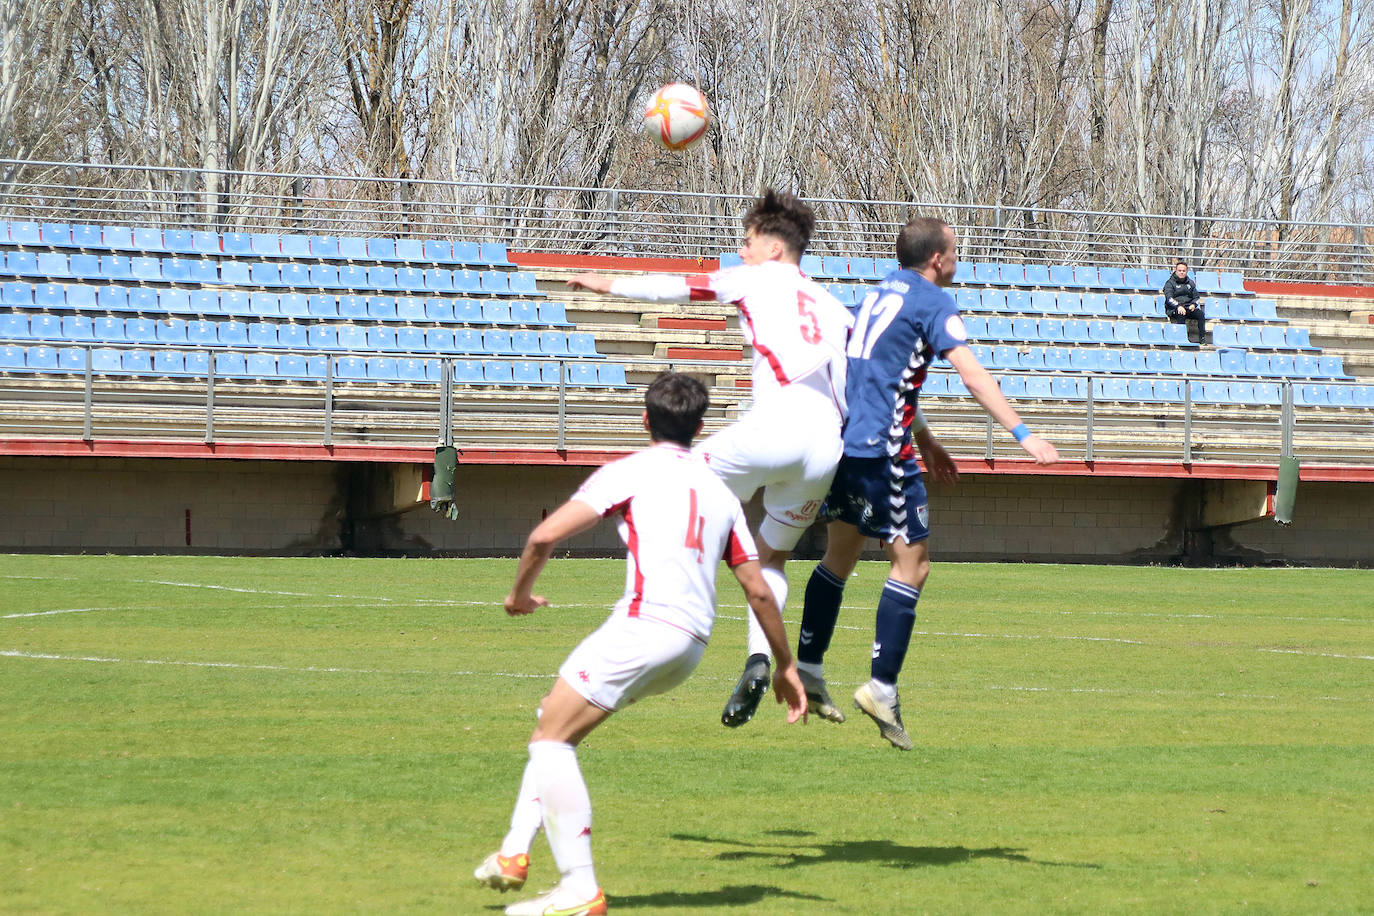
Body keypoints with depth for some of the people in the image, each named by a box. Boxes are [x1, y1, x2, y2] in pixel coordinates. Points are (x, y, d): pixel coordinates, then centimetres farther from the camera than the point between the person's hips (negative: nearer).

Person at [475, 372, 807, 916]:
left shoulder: (630, 472, 3)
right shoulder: (719, 492, 21)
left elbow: (545, 535, -4)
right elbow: (758, 590, 22)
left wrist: (520, 594, 14)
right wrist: (786, 666, 31)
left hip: (644, 623, -8)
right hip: (691, 646, 8)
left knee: (551, 740, -3)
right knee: (554, 721, 21)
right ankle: (515, 854, 16)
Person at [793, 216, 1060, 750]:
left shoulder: (879, 295, 20)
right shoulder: (932, 301, -6)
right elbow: (972, 374, -15)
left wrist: (925, 441, 36)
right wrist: (1023, 434, -16)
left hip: (841, 440, 9)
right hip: (881, 449, -9)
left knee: (839, 556, 20)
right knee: (911, 563, -4)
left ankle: (807, 670, 21)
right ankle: (881, 687, -10)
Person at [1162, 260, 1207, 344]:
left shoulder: (1190, 283, 19)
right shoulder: (1170, 283, 3)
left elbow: (1196, 297, 19)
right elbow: (1169, 298, -11)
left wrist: (1193, 304, -5)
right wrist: (1178, 306, -28)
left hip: (1188, 308, 4)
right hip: (1173, 309, -4)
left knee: (1200, 314, -23)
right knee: (1181, 315, -38)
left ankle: (1202, 338, -27)